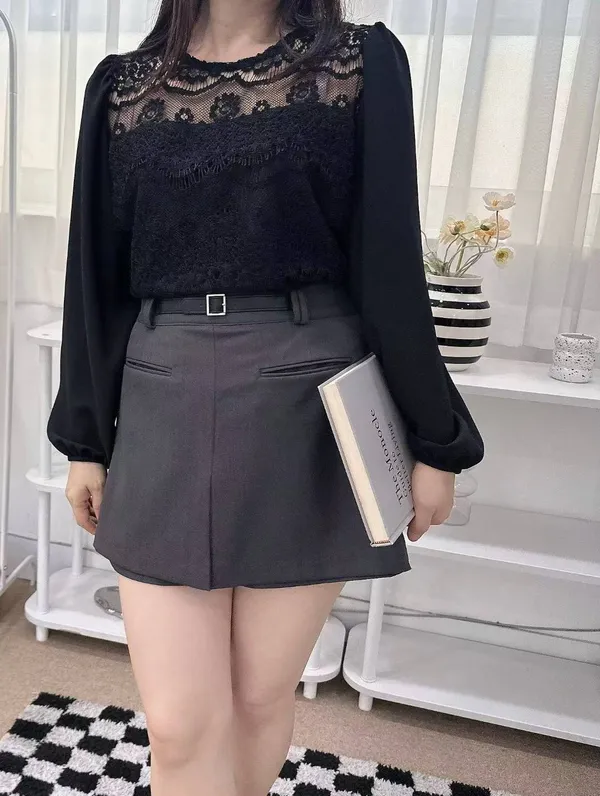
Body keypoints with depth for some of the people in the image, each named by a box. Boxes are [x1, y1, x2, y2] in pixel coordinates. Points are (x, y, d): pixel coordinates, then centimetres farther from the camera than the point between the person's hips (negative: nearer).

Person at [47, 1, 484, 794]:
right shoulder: (122, 85, 9)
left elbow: (390, 260, 0)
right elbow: (96, 273, 10)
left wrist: (434, 437, 0)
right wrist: (83, 435, 11)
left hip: (309, 404, -1)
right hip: (164, 409, 2)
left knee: (261, 697, 12)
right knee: (180, 722, 3)